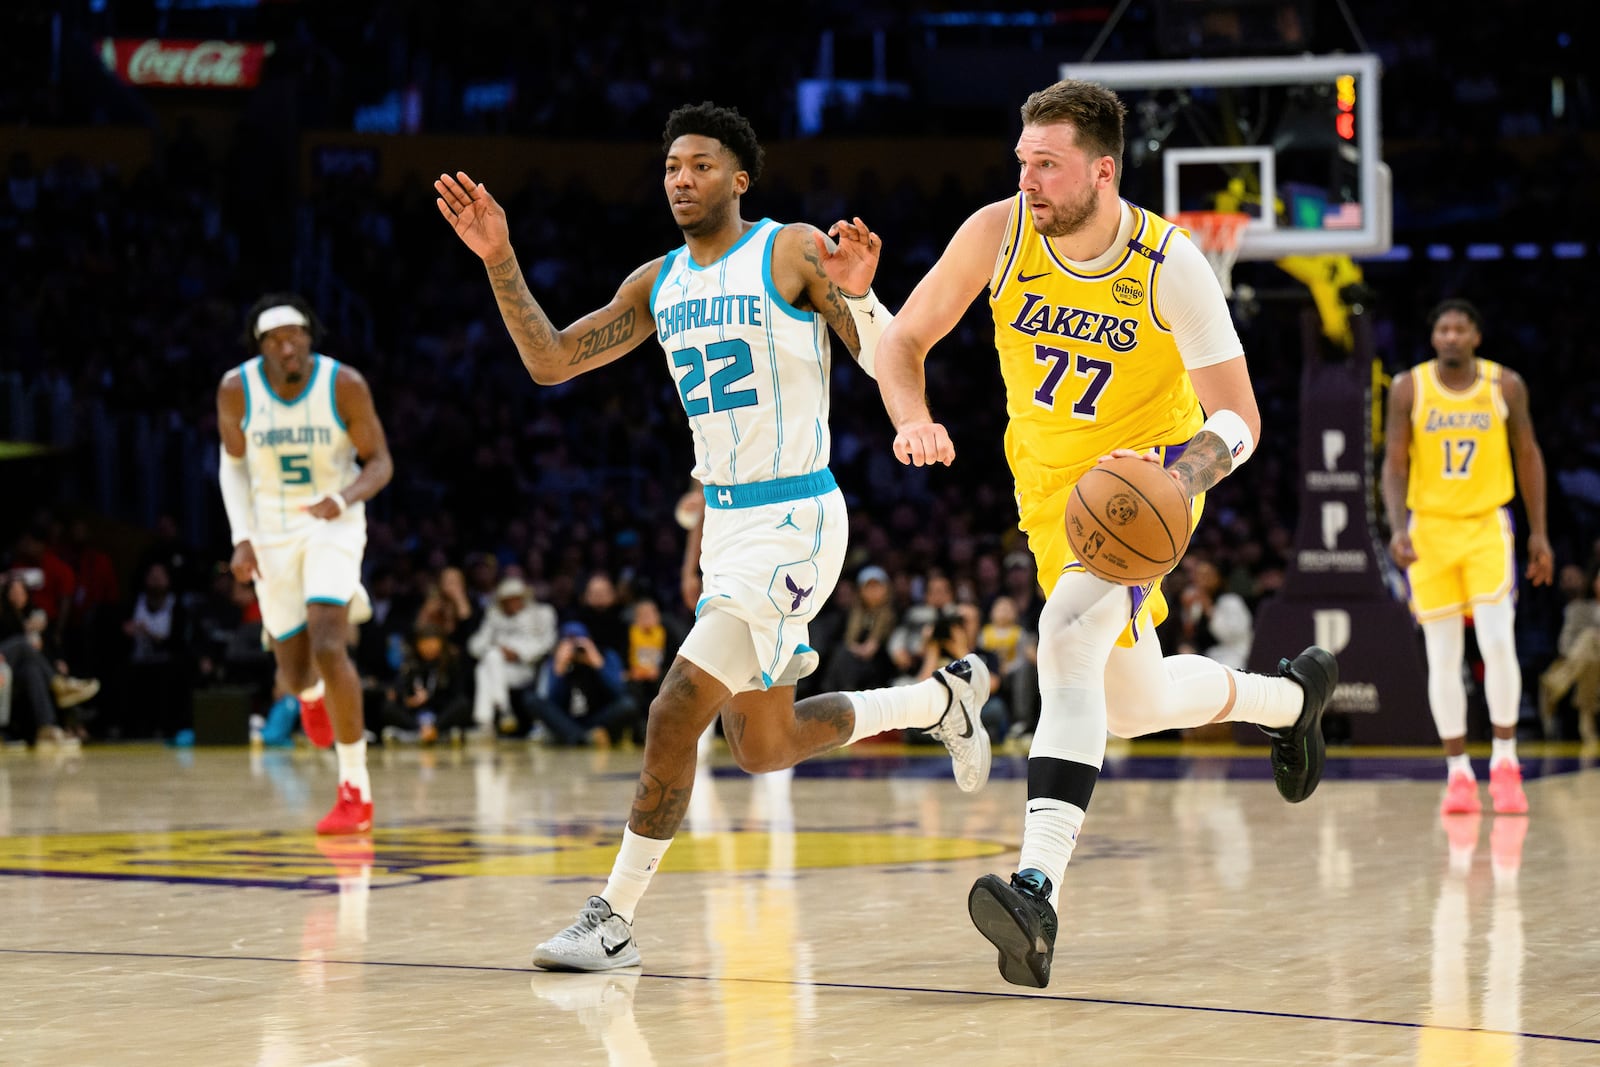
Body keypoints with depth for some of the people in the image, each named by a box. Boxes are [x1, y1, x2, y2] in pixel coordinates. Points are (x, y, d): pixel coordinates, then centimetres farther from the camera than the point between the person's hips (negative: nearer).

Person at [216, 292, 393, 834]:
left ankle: (356, 790, -14)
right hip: (272, 534, 3)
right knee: (294, 675, 8)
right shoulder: (236, 389, -11)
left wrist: (345, 499, -29)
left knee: (328, 648, -23)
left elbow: (379, 462, -8)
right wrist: (242, 538, -6)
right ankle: (312, 693, 51)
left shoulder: (344, 385, -17)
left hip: (333, 525, -3)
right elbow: (233, 463, 4)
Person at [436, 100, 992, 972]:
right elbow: (550, 361, 8)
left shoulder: (793, 253, -9)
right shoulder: (659, 284, 11)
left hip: (793, 521, -8)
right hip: (726, 522, 8)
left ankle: (614, 918, -7)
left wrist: (859, 297, -34)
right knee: (763, 748, 15)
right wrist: (500, 262, -2)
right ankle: (942, 698, 35)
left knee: (676, 711, -16)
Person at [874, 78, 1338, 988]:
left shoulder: (1171, 266, -23)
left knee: (1068, 640, -32)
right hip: (1052, 482, 5)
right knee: (1135, 707, 17)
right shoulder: (997, 232, -15)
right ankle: (1292, 695, 49)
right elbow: (905, 338, -5)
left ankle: (1040, 886, -41)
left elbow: (1239, 419, -20)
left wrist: (1179, 476, -41)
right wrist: (913, 422, -26)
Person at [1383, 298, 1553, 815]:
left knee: (1497, 642, -15)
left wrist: (1539, 533, 6)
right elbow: (1394, 464, -2)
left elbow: (1528, 457, 7)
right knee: (1443, 658, 1)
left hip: (1487, 527, 0)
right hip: (1430, 530, 0)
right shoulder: (1408, 388, -3)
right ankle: (1458, 775, 9)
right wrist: (1397, 528, -17)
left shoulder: (1505, 385, -1)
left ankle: (1505, 762, -1)